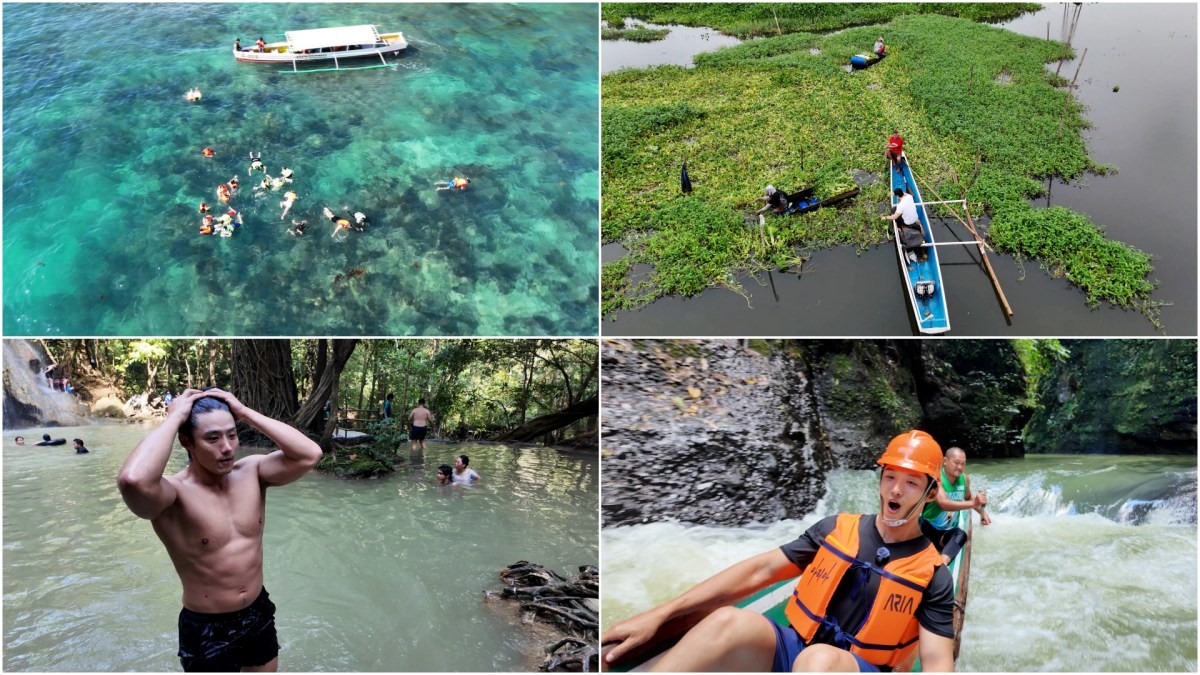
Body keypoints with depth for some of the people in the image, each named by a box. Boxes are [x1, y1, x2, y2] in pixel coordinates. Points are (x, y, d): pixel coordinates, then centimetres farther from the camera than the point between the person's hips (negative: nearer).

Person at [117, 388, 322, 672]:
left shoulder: (251, 471, -7)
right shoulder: (175, 494, -22)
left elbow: (309, 455, -19)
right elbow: (133, 480, -45)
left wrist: (245, 412, -19)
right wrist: (174, 418, -31)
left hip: (259, 613, 5)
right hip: (207, 630, -4)